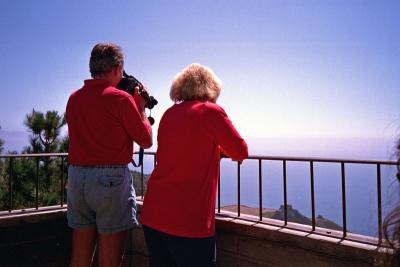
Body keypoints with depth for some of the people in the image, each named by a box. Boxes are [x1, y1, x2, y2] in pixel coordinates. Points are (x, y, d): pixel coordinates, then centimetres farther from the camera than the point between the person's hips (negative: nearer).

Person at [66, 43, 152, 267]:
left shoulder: (74, 98, 9)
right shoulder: (120, 98, -10)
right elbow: (146, 140, -4)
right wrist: (140, 107, 9)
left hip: (76, 176, 6)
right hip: (111, 179, -6)